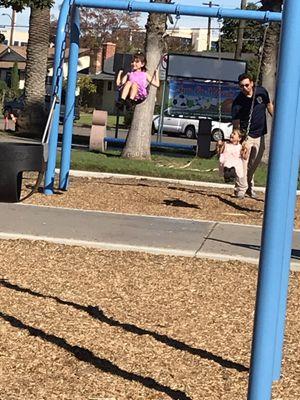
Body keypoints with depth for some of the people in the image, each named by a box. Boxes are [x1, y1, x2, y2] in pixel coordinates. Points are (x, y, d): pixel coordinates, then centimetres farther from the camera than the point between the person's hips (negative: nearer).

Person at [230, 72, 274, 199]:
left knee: (254, 164, 12)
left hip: (260, 135, 4)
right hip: (246, 135, -4)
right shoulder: (237, 102, -17)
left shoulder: (261, 92, -5)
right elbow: (236, 123, -16)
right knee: (243, 163, -13)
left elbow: (269, 106, 13)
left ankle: (249, 187, 26)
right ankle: (240, 189, -6)